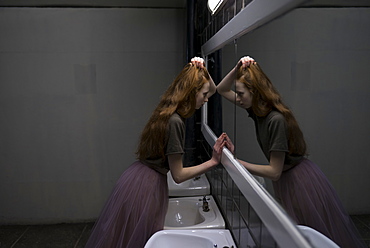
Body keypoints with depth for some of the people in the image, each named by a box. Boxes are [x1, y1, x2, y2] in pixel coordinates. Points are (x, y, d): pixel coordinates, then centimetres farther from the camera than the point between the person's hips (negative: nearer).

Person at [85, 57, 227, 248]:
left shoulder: (169, 110, 3)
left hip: (136, 179, 9)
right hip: (145, 187, -9)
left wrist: (202, 70, -1)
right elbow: (178, 175, -18)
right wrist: (212, 162, -17)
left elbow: (213, 89, 16)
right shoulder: (174, 121, -24)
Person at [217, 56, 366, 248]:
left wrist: (235, 161, -24)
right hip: (285, 183, 8)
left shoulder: (276, 120, -28)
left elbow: (274, 172, -24)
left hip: (301, 183, -8)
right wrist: (237, 69, -10)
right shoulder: (256, 109, -4)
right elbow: (222, 89, 7)